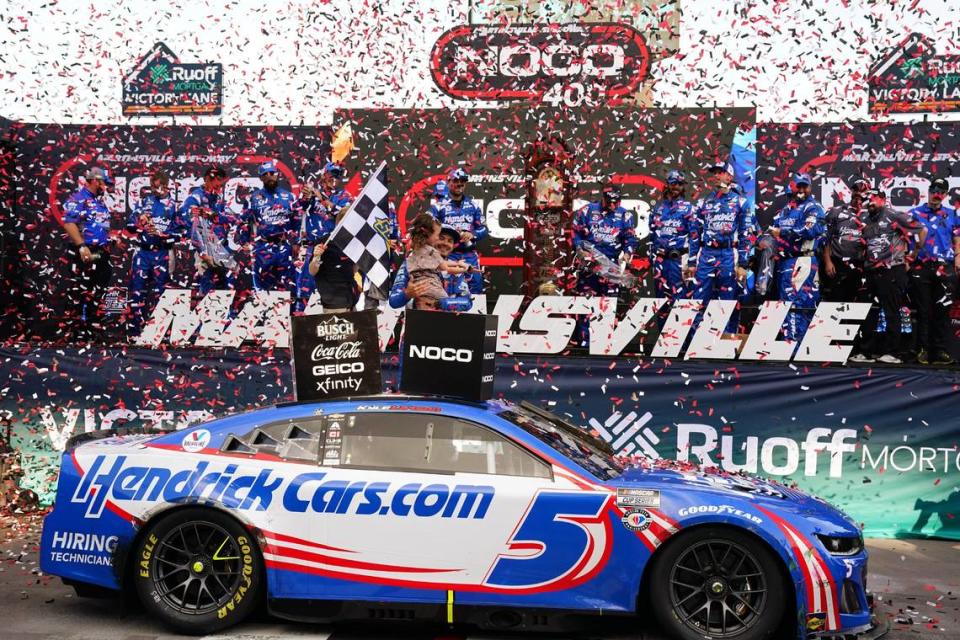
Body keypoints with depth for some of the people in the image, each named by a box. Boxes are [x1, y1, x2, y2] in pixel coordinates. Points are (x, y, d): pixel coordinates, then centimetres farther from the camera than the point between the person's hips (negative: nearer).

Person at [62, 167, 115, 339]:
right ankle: (77, 325, 0)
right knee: (81, 289, -5)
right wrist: (81, 246, -27)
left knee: (98, 289, 12)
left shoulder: (100, 201, 17)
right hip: (85, 252, -9)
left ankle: (94, 322, 21)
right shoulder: (77, 199, -12)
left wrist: (106, 247, 21)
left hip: (101, 252, 9)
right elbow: (69, 223, -22)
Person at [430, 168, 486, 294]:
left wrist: (472, 234, -10)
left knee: (475, 291, 1)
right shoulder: (439, 206, 2)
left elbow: (484, 229, 11)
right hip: (448, 254, -3)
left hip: (470, 255, 3)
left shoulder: (473, 205, 12)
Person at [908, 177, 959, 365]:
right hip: (921, 268, -1)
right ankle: (923, 349, 6)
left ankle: (940, 350, 4)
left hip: (945, 268, 1)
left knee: (942, 310, 1)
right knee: (923, 311, 2)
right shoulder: (914, 214, 8)